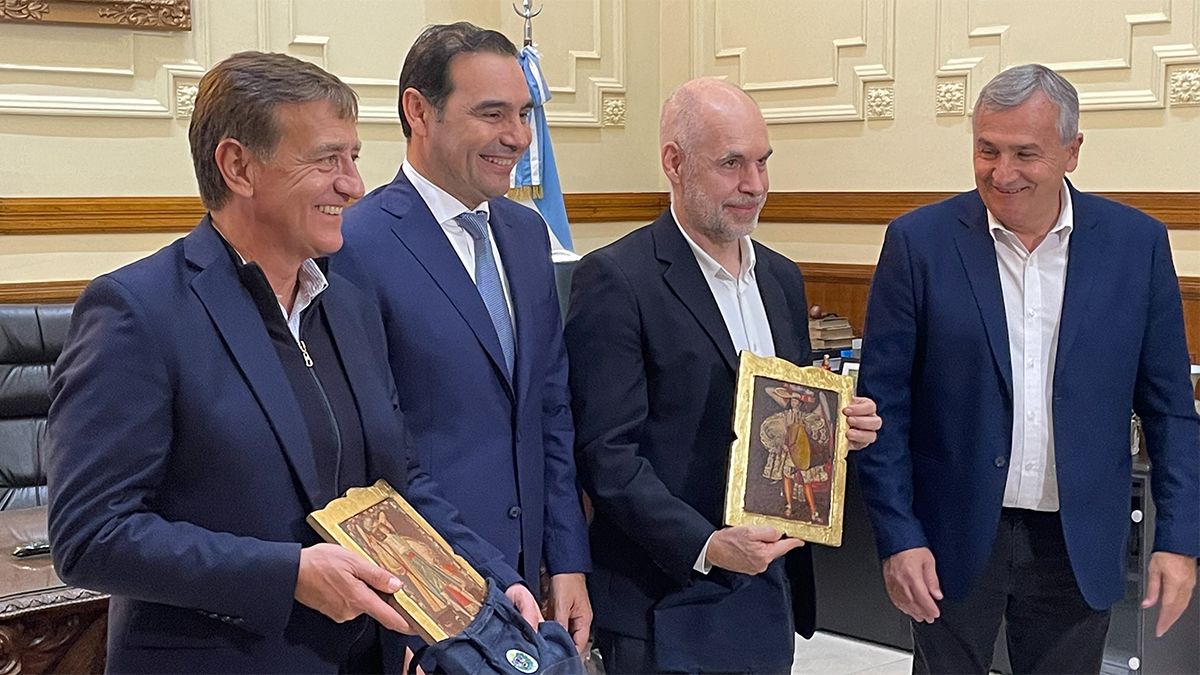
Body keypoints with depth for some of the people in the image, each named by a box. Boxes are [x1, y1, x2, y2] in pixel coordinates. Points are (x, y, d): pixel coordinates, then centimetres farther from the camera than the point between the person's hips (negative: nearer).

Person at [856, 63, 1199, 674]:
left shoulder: (1137, 244, -2)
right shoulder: (919, 242, -7)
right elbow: (883, 405, -5)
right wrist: (898, 537, -10)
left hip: (1078, 544, 2)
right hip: (954, 535, -1)